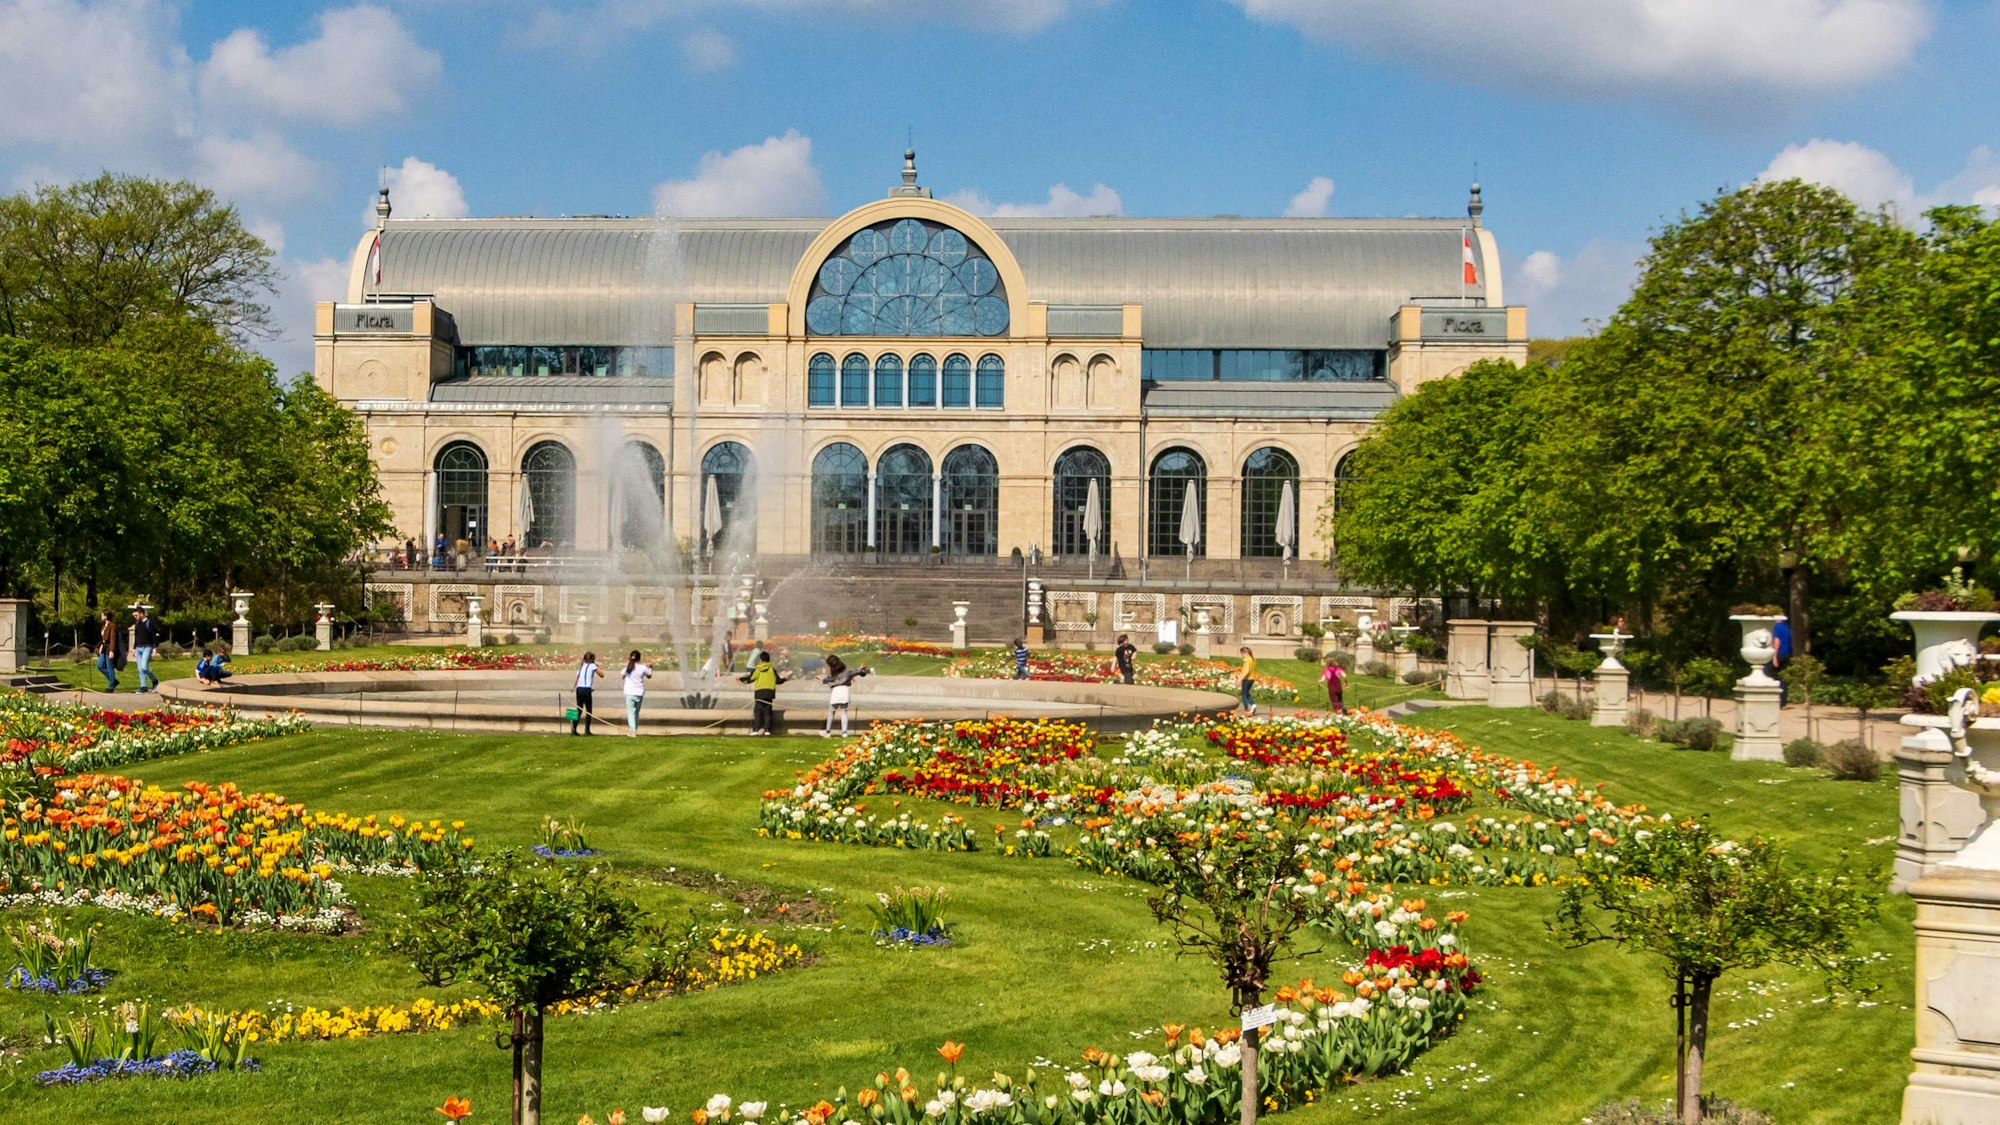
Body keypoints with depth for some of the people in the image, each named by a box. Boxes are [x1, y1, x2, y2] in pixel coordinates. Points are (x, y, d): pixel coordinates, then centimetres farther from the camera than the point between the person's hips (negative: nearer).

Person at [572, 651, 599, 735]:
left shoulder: (581, 667, 20)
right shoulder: (592, 666, 4)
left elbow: (577, 680, 14)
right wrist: (597, 666, 18)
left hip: (579, 689, 5)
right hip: (586, 689, -5)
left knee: (579, 710, 11)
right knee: (588, 710, 4)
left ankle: (574, 728, 0)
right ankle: (587, 730, 0)